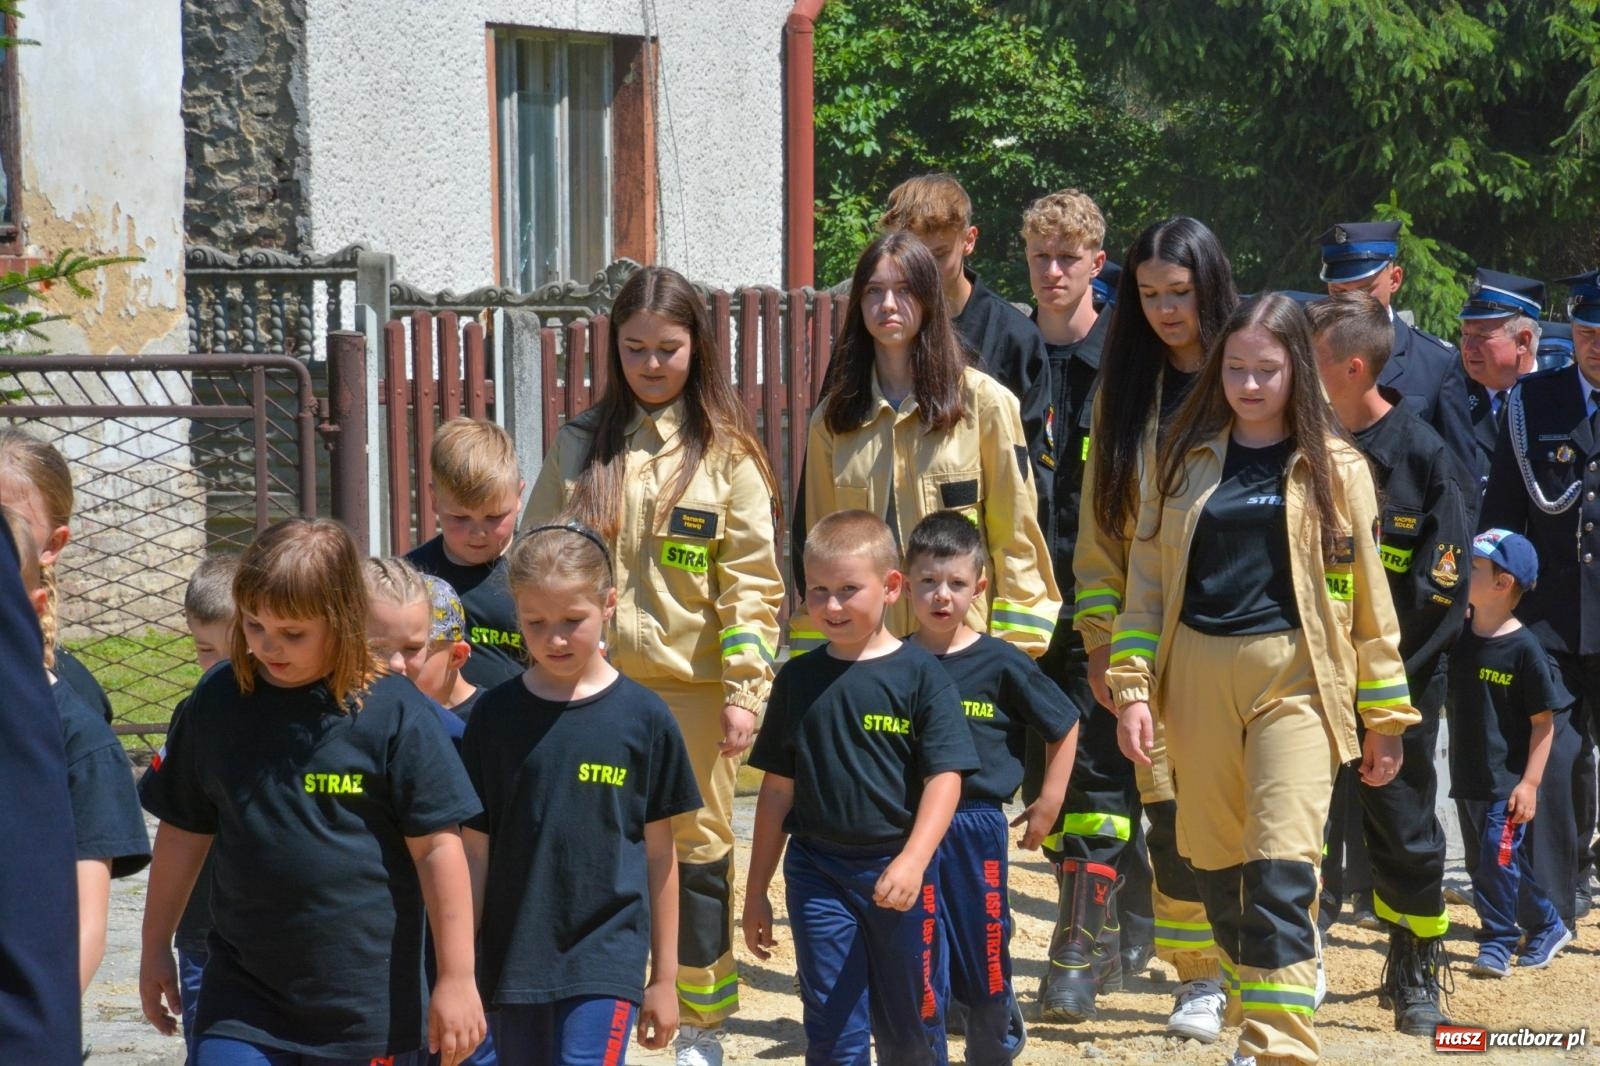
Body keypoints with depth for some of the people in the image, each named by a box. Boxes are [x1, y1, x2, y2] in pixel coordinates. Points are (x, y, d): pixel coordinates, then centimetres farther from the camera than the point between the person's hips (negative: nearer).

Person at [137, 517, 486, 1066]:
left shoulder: (392, 711, -9)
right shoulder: (218, 701, 2)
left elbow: (437, 847, -8)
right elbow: (183, 832, 12)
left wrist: (457, 978, -8)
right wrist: (155, 948, 16)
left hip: (367, 1005, -3)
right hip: (241, 1001, 3)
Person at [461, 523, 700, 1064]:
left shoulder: (644, 716, -2)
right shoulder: (496, 714, 1)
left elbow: (659, 856, 4)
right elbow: (476, 853, 4)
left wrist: (665, 976, 7)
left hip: (607, 959, -2)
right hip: (515, 956, 2)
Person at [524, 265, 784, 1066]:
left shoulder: (726, 451, 0)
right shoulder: (581, 445, 7)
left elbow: (751, 580, -4)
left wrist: (746, 690, -10)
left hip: (692, 685, -2)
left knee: (698, 847, 6)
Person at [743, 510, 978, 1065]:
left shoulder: (920, 674, -4)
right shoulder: (798, 678, 6)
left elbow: (945, 777, -9)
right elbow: (777, 788, 11)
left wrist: (913, 861, -23)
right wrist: (756, 890, 11)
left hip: (899, 873, -2)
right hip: (817, 874, 2)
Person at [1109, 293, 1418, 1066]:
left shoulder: (1335, 467, 3)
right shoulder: (1182, 459, 8)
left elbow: (1367, 595, 4)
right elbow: (1146, 576, 7)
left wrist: (1386, 714, 4)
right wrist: (1131, 688, -2)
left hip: (1295, 675, -3)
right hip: (1197, 675, 3)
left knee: (1281, 866, -12)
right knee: (1216, 861, 9)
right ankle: (1256, 995, 29)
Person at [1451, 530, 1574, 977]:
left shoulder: (1524, 648, -15)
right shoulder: (1459, 636, 2)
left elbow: (1543, 722, -12)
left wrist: (1530, 783, -16)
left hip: (1508, 781, -7)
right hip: (1468, 775, 7)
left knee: (1498, 858, -8)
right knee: (1487, 860, 14)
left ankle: (1497, 944, 6)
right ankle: (1548, 927, 29)